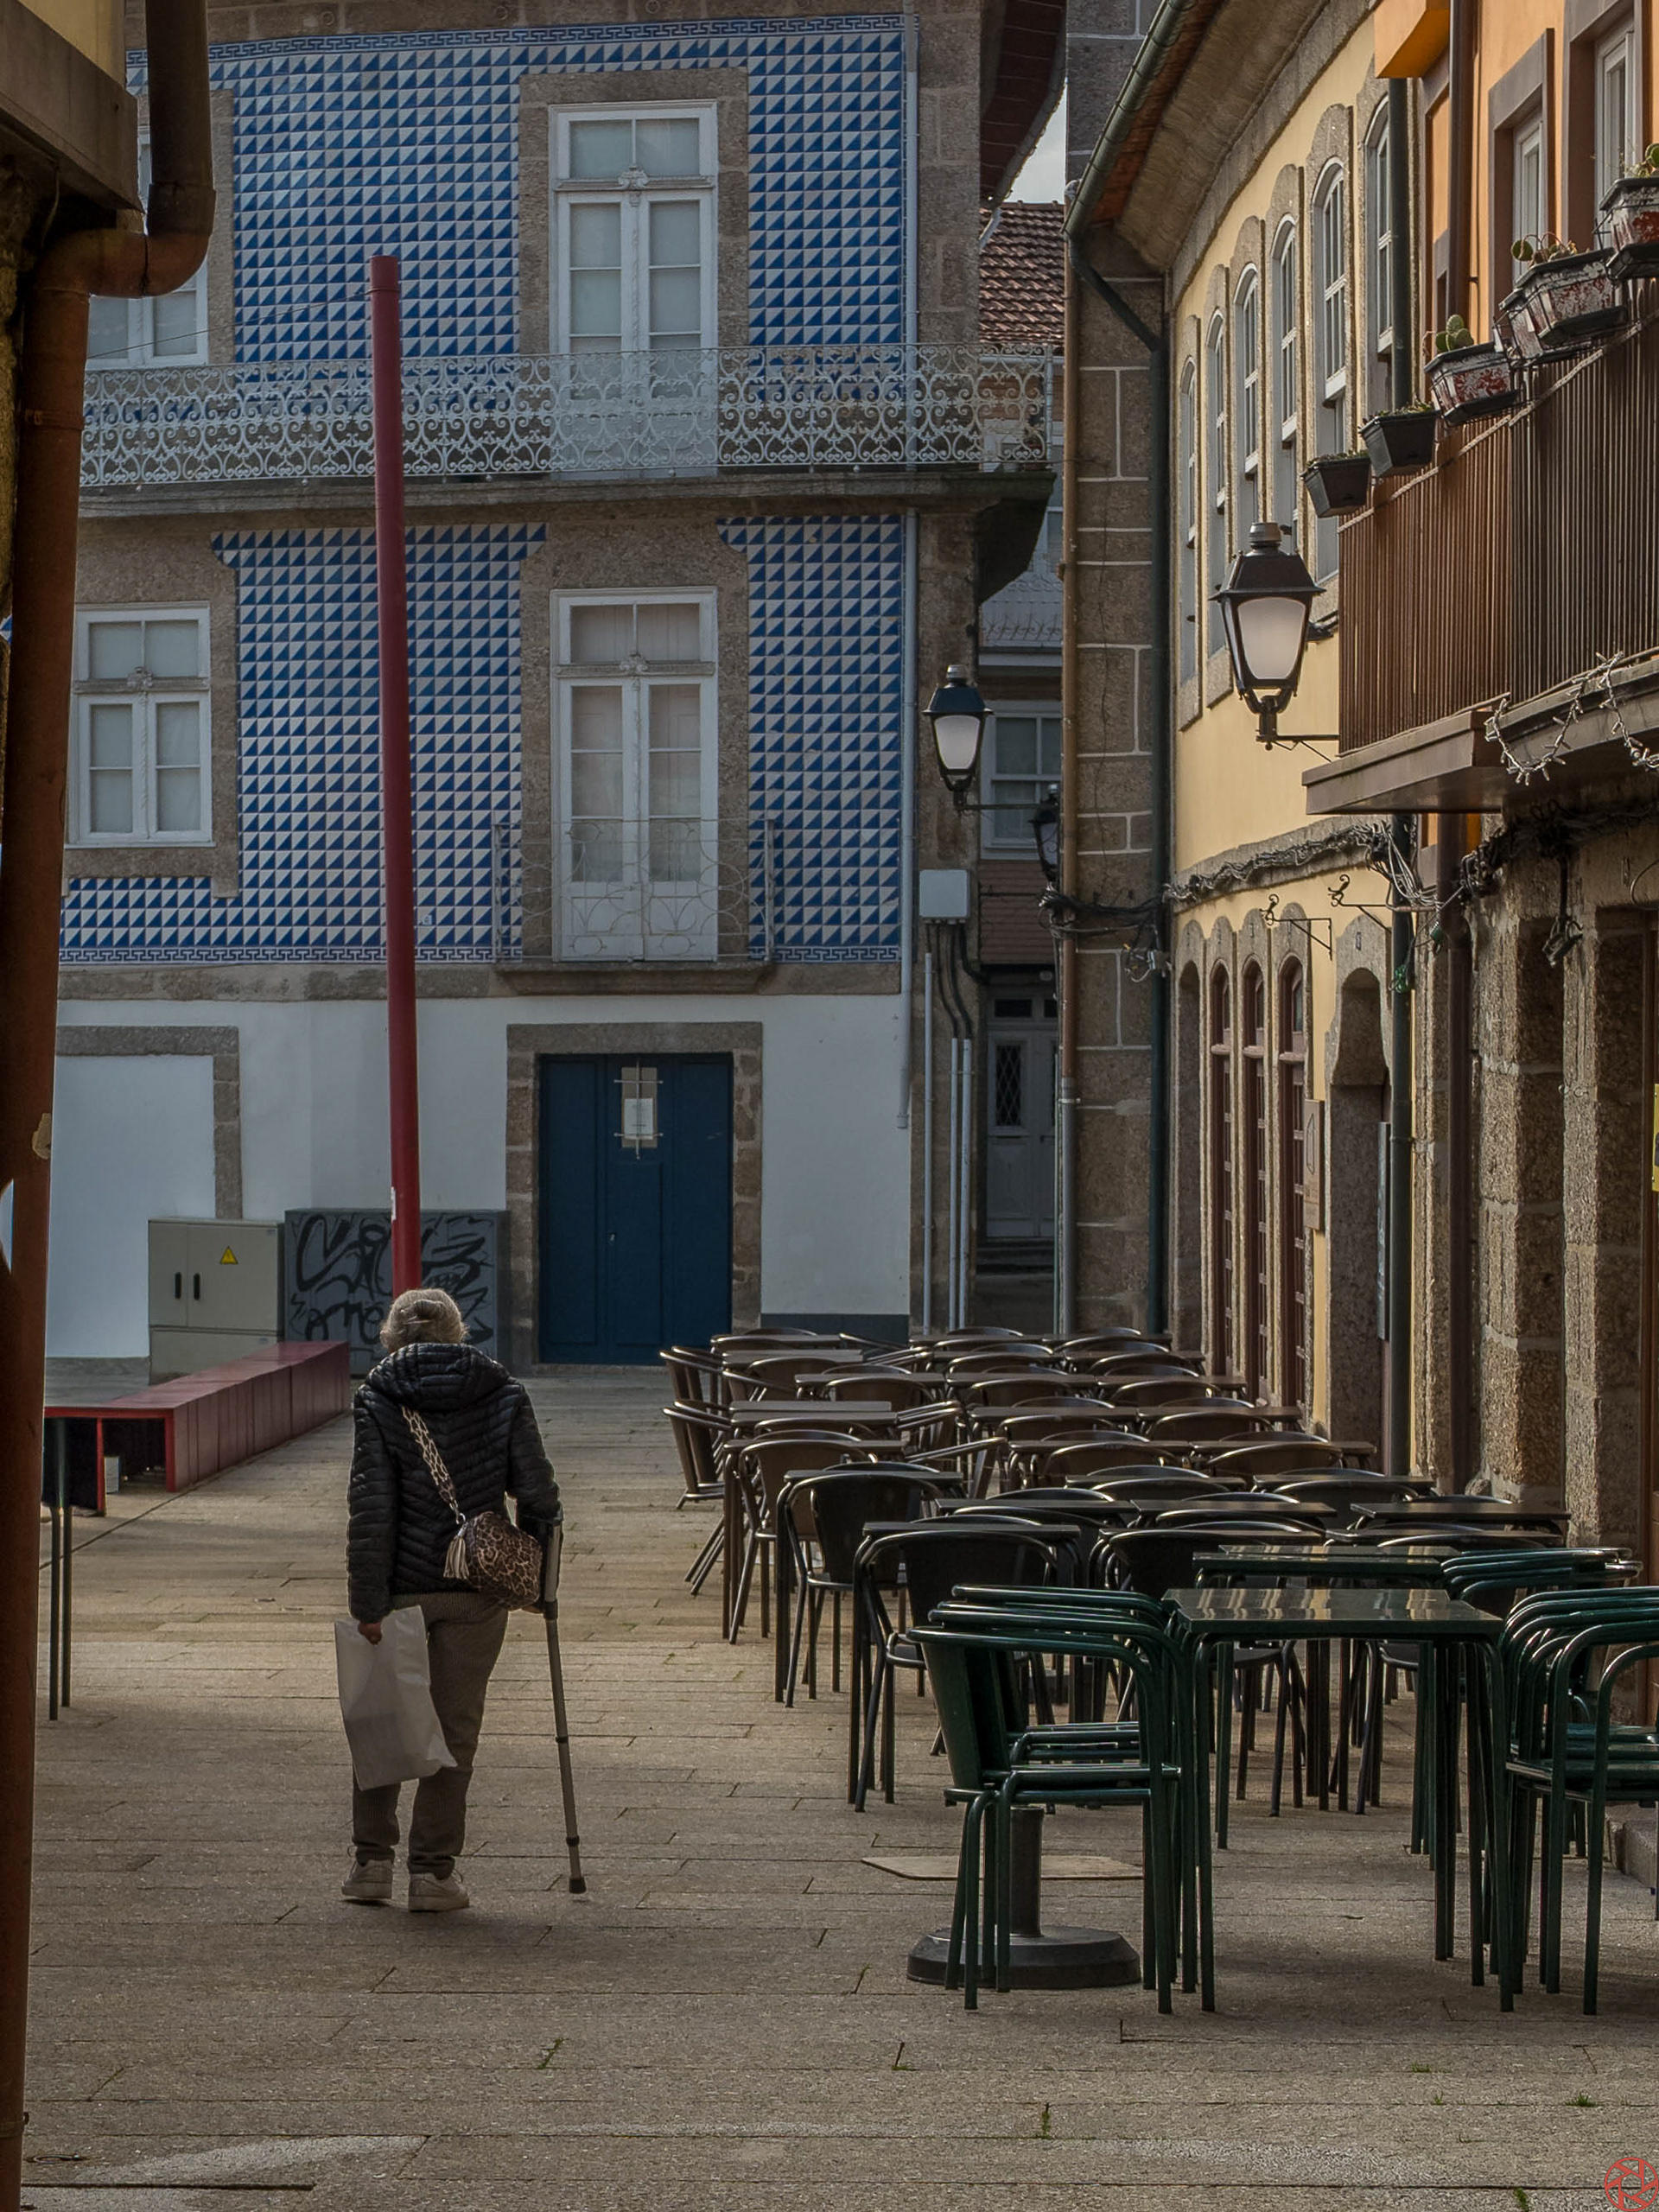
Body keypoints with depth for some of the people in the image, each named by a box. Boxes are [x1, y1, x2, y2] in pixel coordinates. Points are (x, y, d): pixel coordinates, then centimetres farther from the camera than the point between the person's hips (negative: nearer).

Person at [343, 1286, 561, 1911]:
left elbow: (371, 1509, -10)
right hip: (478, 1589, 1)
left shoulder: (378, 1401, -5)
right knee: (455, 1728, 8)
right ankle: (434, 1872, 9)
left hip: (401, 1586, -1)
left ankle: (371, 1863, 17)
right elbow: (536, 1490, -2)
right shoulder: (503, 1394, 1)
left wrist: (367, 1603, -11)